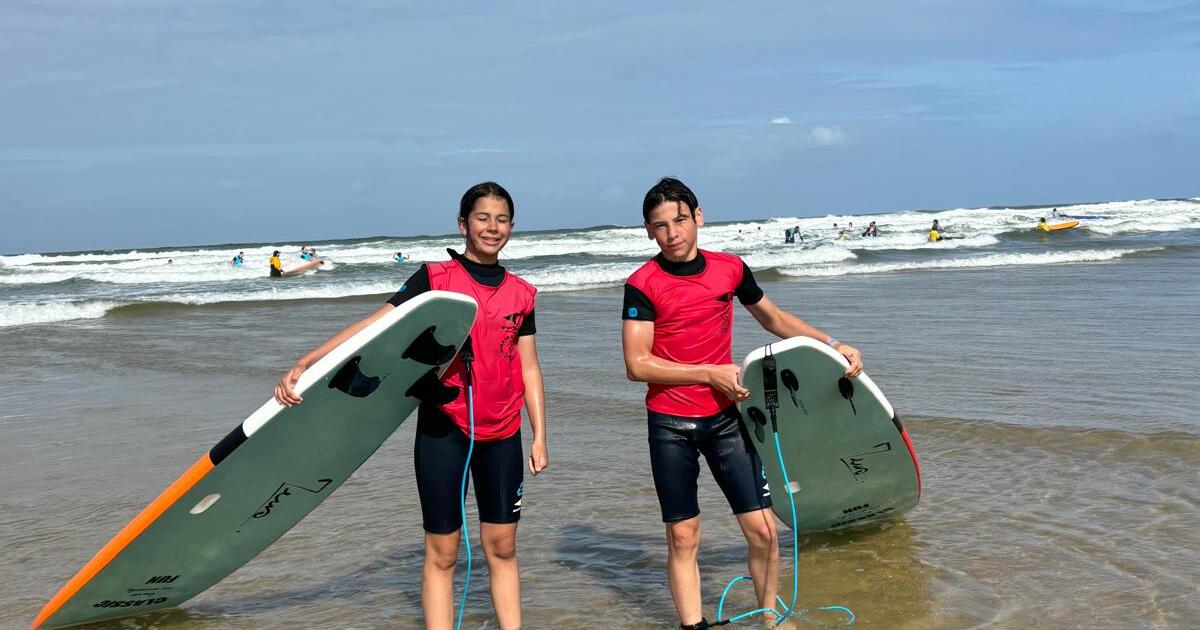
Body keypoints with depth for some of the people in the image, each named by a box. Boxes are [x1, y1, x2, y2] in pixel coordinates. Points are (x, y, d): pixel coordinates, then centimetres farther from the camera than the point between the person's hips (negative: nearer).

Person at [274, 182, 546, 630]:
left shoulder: (520, 294, 7)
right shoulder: (434, 278, -3)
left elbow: (529, 368, 11)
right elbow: (372, 327, -9)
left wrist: (540, 436, 7)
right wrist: (302, 365, -18)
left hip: (501, 434, 3)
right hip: (443, 428, -3)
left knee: (502, 547, 9)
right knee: (442, 552, 3)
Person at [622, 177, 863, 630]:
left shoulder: (730, 269, 2)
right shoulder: (643, 284, -10)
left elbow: (773, 318, 18)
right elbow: (637, 365, -15)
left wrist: (832, 345, 11)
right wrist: (711, 374, -17)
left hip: (725, 417, 3)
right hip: (671, 425, -3)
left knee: (762, 529, 3)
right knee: (683, 538, 4)